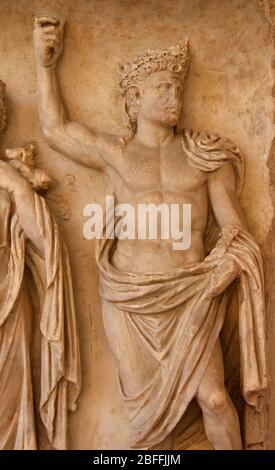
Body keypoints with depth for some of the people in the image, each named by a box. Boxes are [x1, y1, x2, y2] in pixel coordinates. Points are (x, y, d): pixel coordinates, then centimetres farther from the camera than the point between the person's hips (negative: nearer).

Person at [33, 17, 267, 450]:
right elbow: (55, 127, 17)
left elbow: (234, 229, 6)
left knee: (214, 398, -5)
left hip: (191, 296, 0)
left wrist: (217, 278, -8)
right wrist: (45, 61, 19)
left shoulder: (204, 155, 5)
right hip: (130, 300, 0)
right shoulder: (113, 153, 6)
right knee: (148, 407, 8)